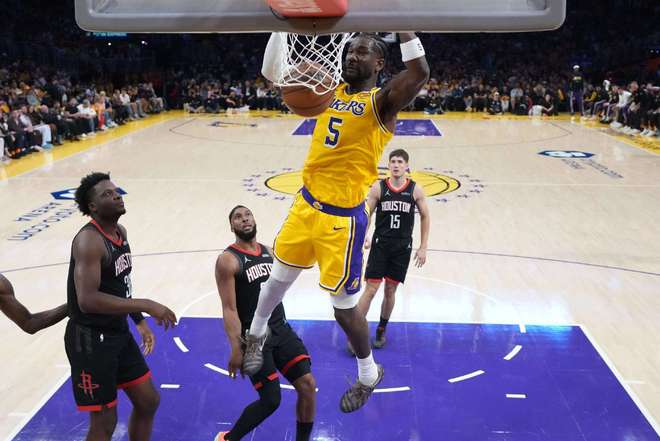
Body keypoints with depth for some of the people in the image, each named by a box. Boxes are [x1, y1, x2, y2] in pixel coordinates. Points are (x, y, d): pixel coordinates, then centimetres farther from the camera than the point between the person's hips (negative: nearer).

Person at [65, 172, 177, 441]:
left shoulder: (120, 232, 6)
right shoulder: (89, 240, -23)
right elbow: (88, 300, -33)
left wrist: (139, 321, 16)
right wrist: (146, 306, -31)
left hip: (118, 333, 9)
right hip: (91, 339, -9)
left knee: (148, 401, 17)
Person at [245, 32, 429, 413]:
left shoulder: (382, 101, -13)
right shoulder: (332, 91, 7)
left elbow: (420, 74, -34)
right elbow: (276, 71, 7)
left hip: (342, 216, -7)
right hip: (307, 203, 7)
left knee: (344, 306, 3)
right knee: (280, 275, 23)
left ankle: (369, 375, 28)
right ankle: (257, 334, 51)